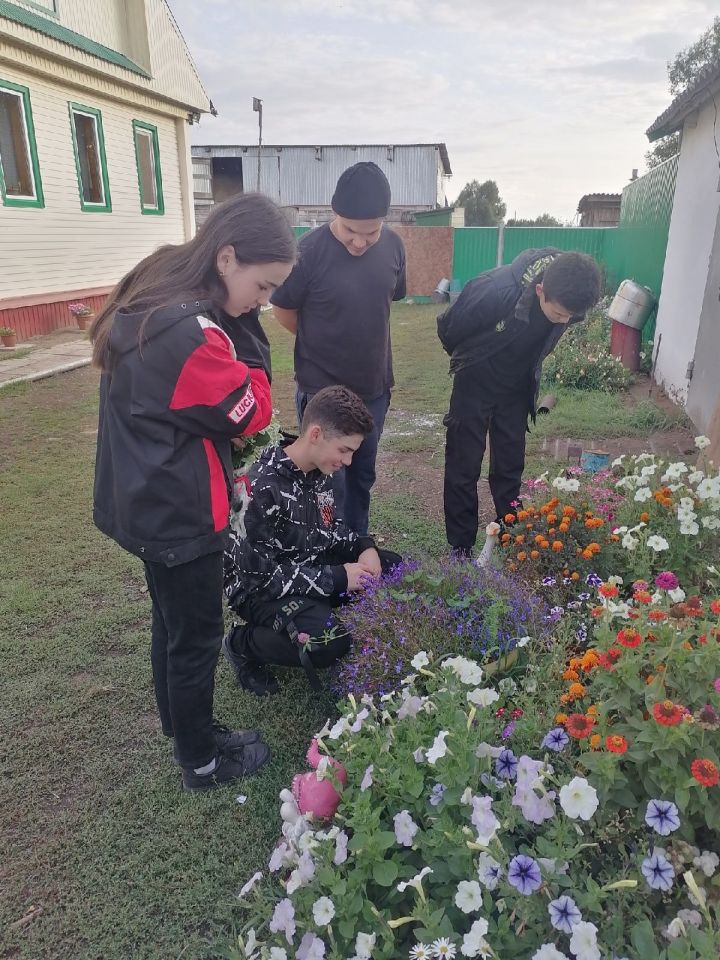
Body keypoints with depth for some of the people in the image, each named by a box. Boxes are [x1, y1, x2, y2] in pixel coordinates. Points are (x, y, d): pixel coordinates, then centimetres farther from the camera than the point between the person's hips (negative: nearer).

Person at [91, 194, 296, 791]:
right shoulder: (192, 331, -29)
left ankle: (183, 728, 46)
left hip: (147, 502, 9)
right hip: (180, 513, -9)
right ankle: (202, 763, 32)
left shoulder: (150, 298, 3)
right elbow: (252, 414, -18)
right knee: (197, 639, 10)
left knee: (172, 625, 24)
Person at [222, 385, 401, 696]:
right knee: (330, 643, -30)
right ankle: (242, 643, -4)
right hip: (263, 587, -8)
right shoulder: (263, 489, -29)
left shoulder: (318, 472, -4)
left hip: (312, 566, 8)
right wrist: (336, 578, -24)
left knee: (394, 570, 2)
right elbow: (260, 574, -27)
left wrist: (365, 547, -7)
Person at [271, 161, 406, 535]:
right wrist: (324, 345, 6)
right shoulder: (309, 251, -20)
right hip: (322, 390, -5)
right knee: (329, 484, 5)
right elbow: (283, 310, -6)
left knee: (362, 475, 19)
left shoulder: (393, 246, -6)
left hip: (374, 387, 5)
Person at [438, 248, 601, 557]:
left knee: (510, 466, 12)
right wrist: (470, 362, 2)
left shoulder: (568, 300, -19)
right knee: (464, 468, 0)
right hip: (477, 384, -4)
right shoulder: (495, 290, -35)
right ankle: (461, 549, 13)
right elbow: (448, 329, -16)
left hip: (518, 389, 4)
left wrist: (523, 367, 13)